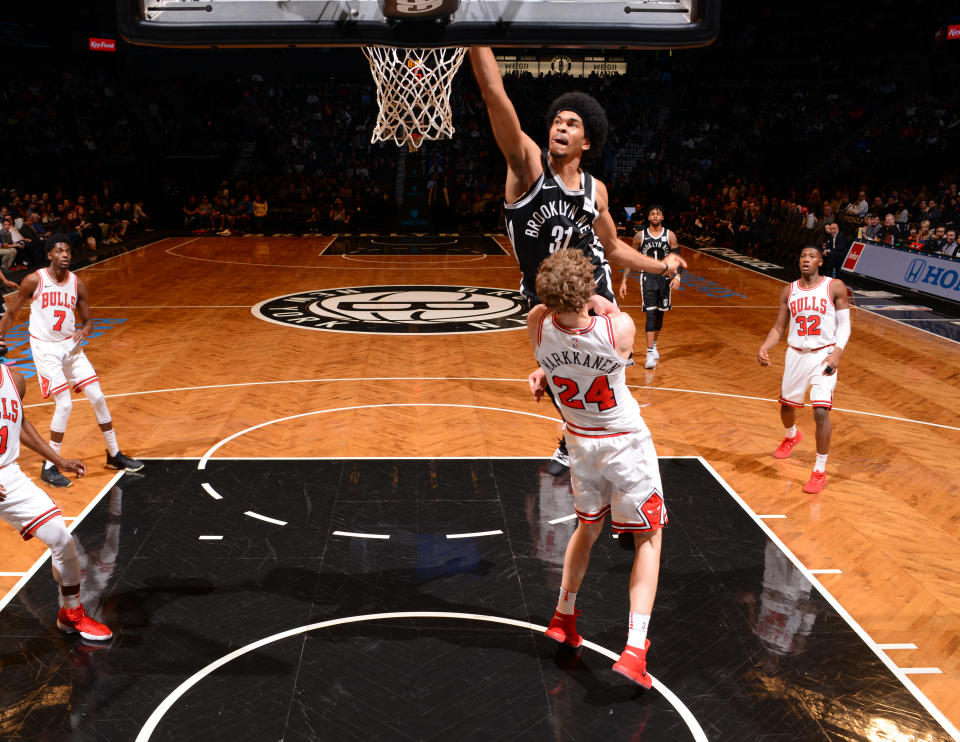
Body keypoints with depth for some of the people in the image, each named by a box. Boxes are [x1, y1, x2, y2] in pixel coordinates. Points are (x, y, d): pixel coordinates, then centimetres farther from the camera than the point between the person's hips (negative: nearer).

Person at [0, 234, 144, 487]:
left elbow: (87, 319, 8)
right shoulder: (34, 281, -10)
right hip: (45, 349, -4)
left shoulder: (77, 283, 1)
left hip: (70, 345, 5)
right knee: (64, 404, -14)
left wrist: (84, 331, -14)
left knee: (98, 397, 3)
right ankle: (49, 468, 1)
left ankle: (114, 455, 19)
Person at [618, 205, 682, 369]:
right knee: (651, 313, -13)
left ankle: (654, 345, 33)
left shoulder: (670, 235, 2)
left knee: (660, 313, 12)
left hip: (665, 277, 2)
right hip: (647, 277, -2)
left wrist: (677, 276, -14)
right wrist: (624, 281, 0)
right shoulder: (640, 236, 0)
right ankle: (650, 353, -16)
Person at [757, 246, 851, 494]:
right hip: (796, 355, 4)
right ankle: (791, 437, 55)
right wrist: (764, 347, -12)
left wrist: (837, 352, -21)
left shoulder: (835, 287, -5)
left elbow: (845, 323, -4)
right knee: (786, 405, 19)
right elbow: (779, 328, 8)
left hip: (824, 356, -4)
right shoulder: (789, 291, 5)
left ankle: (820, 471, -1)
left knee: (821, 411, -14)